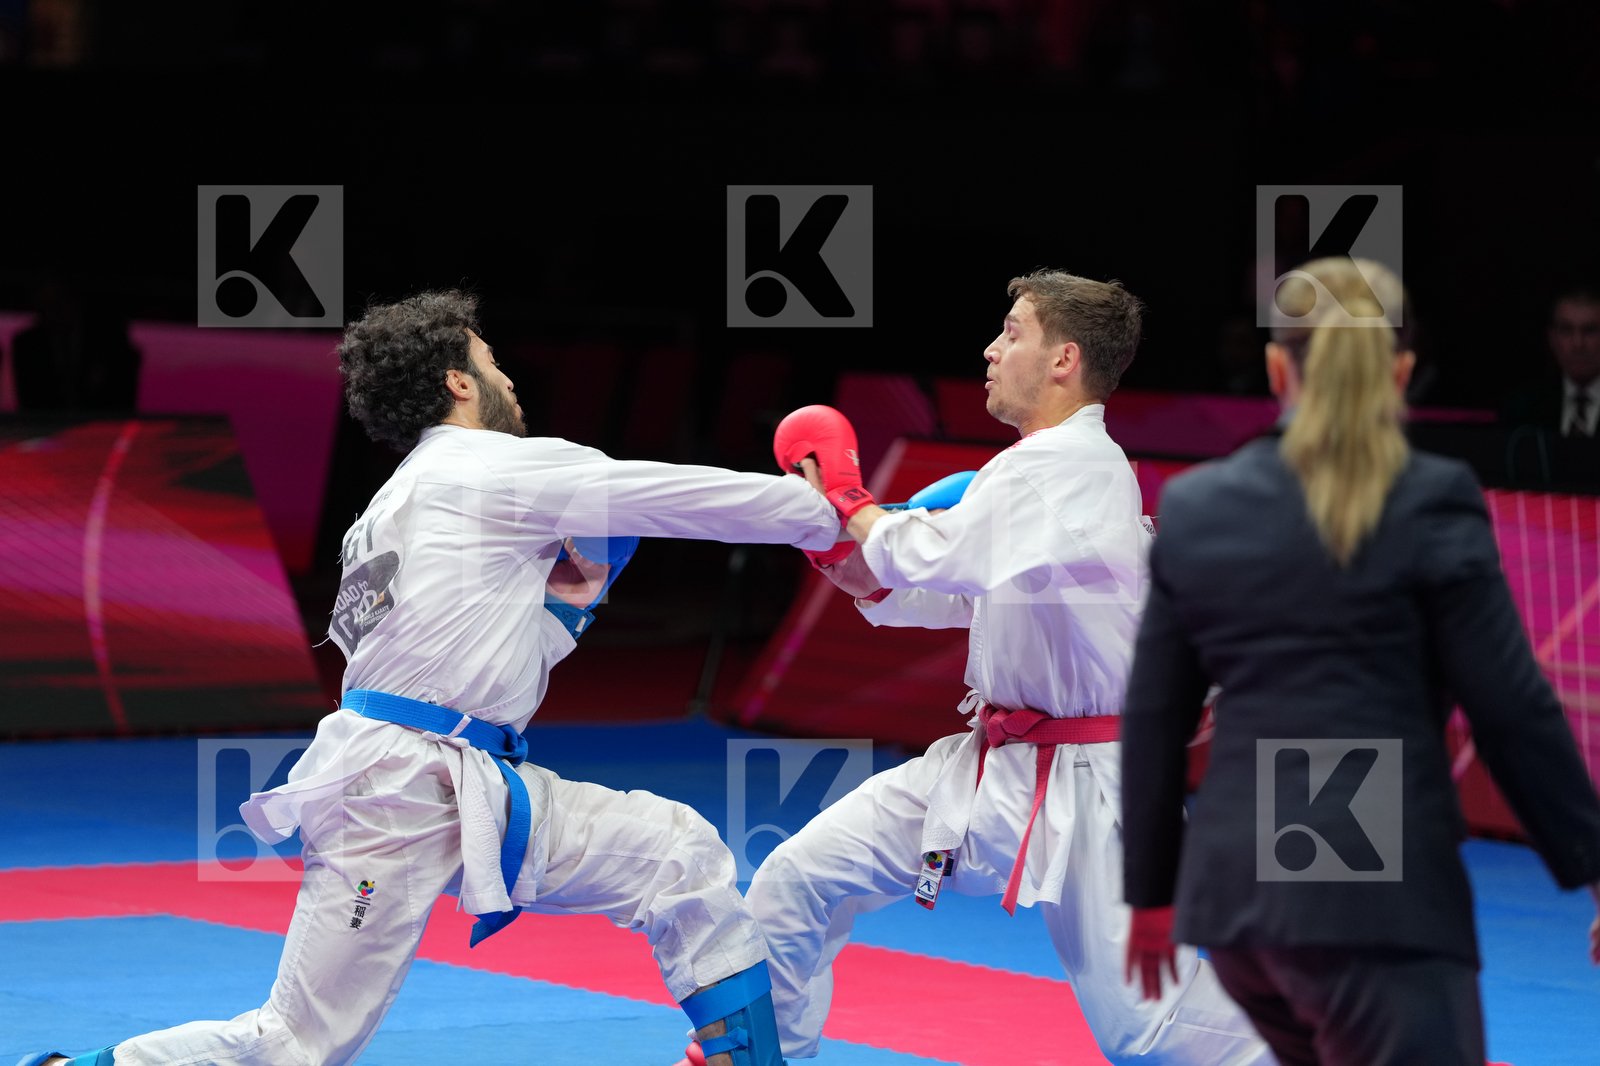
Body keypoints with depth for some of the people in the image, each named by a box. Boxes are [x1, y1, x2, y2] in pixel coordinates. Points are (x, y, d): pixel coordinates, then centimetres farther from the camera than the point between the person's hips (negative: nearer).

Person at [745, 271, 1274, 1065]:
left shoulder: (1072, 467, -19)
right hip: (993, 763, 9)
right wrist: (843, 551, 2)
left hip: (1082, 789, -9)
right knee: (796, 881, 4)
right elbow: (951, 589, 16)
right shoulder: (1047, 465, 11)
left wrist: (846, 504, -6)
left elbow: (938, 557, -24)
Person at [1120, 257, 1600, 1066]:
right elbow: (1512, 710, -5)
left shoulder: (1195, 508, 8)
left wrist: (1150, 889, 22)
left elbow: (1153, 718, 12)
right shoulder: (1430, 506, -6)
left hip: (1233, 884, 6)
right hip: (1375, 891, -6)